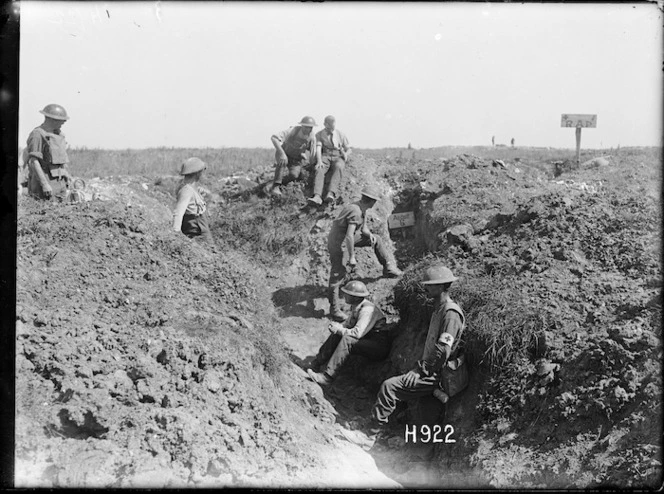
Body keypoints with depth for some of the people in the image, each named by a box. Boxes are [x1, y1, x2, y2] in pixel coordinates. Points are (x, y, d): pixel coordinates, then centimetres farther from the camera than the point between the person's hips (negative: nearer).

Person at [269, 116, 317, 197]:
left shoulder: (312, 138, -21)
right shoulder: (293, 130, -31)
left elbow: (311, 154, -7)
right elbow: (274, 138, -40)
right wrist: (282, 153, -50)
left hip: (296, 160, 2)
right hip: (283, 154, -2)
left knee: (294, 175, -28)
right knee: (283, 161, -39)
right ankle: (275, 186, -34)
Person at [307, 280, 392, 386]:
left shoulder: (368, 310, -24)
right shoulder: (356, 307, 6)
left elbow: (357, 333, -30)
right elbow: (349, 324, 16)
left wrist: (339, 329, -15)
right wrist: (339, 327, -7)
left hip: (380, 347, -10)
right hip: (366, 341, 10)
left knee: (347, 339, -29)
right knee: (336, 335, -1)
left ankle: (327, 376, -28)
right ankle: (315, 365, -2)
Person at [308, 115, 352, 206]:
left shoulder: (340, 134, 15)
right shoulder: (319, 135, 8)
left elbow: (349, 149, 17)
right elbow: (318, 148, -8)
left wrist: (346, 153, -8)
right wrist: (319, 161, -27)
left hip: (338, 158, 1)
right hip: (325, 157, -1)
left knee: (338, 167, -37)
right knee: (319, 169, -35)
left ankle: (330, 194, -54)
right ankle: (317, 196, -54)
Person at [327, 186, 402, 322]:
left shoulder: (362, 209, 2)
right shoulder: (355, 211, -28)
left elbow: (363, 228, 16)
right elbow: (349, 236, -31)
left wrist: (369, 234, -6)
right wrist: (352, 257, -26)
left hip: (346, 238, 10)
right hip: (337, 243, -10)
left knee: (376, 240, 15)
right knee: (337, 276, -6)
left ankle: (388, 267, 27)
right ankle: (334, 310, 1)